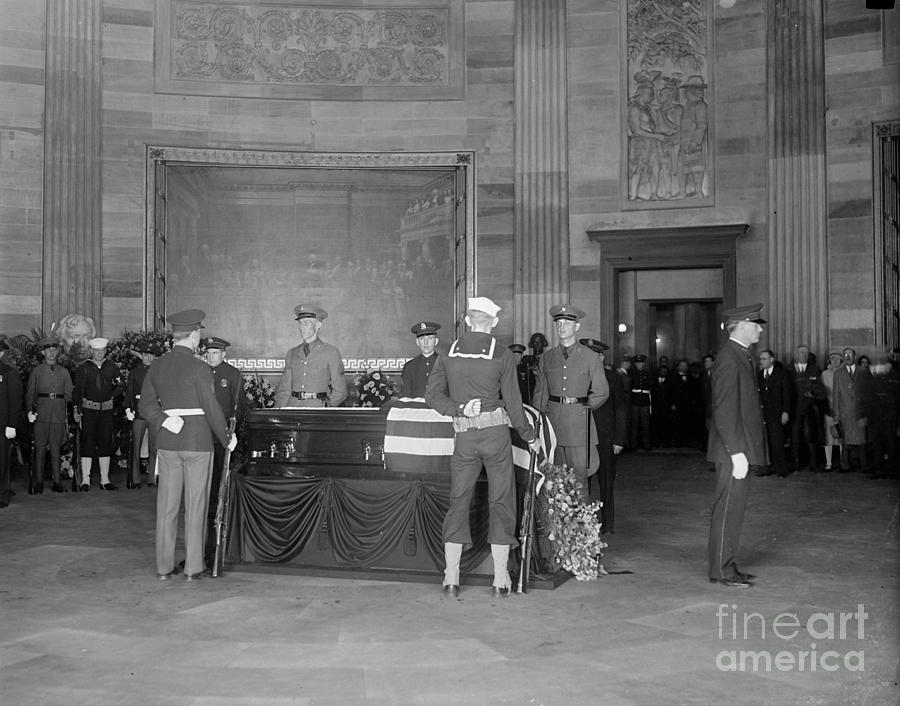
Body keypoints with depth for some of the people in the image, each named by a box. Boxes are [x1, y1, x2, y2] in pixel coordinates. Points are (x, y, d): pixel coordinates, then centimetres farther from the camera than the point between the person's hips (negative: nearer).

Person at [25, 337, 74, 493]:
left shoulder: (64, 372, 12)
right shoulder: (37, 371, 7)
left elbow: (69, 394, 12)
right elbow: (30, 393, 6)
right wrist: (30, 410, -8)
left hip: (59, 414, 2)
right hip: (41, 414, -1)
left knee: (56, 448, 3)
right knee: (40, 448, -2)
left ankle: (56, 481, 7)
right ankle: (38, 482, 2)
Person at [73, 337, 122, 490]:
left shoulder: (112, 367, 7)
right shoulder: (83, 368, 0)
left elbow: (120, 387, 14)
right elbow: (77, 390, -1)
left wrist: (112, 394, -4)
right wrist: (76, 409, -9)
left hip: (106, 410, 3)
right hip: (88, 410, -2)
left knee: (106, 444, 5)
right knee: (87, 444, -3)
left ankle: (105, 480, 11)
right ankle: (85, 480, 1)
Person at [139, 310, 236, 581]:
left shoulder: (157, 366, 5)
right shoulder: (199, 368, -13)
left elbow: (146, 404, 5)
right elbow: (211, 408, -12)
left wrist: (163, 421, -6)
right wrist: (226, 439, -1)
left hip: (167, 440, 5)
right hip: (198, 440, -5)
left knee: (167, 504, 10)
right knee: (196, 505, 4)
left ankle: (164, 566, 14)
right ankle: (193, 567, 7)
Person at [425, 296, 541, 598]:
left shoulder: (449, 353, 5)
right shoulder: (502, 355, -4)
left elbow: (432, 395, 0)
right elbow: (513, 403, -2)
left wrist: (459, 409, -3)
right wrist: (530, 437, 8)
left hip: (463, 436, 2)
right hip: (496, 431, -2)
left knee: (458, 501, 10)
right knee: (501, 501, 6)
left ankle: (451, 578, 11)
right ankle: (501, 580, 8)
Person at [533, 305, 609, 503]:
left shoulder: (590, 357, 3)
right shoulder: (548, 357, 11)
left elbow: (601, 392, 7)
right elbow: (540, 394, 13)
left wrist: (581, 408, 4)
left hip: (579, 425, -3)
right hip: (553, 424, 3)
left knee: (579, 477, -5)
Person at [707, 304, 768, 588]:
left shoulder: (742, 356, 16)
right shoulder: (728, 359, -16)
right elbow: (724, 410, -21)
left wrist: (744, 450, 17)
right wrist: (736, 452, -22)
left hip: (741, 448, 10)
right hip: (733, 450, -10)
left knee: (734, 510, 14)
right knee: (728, 510, -4)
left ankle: (728, 566, 21)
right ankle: (721, 570, 3)